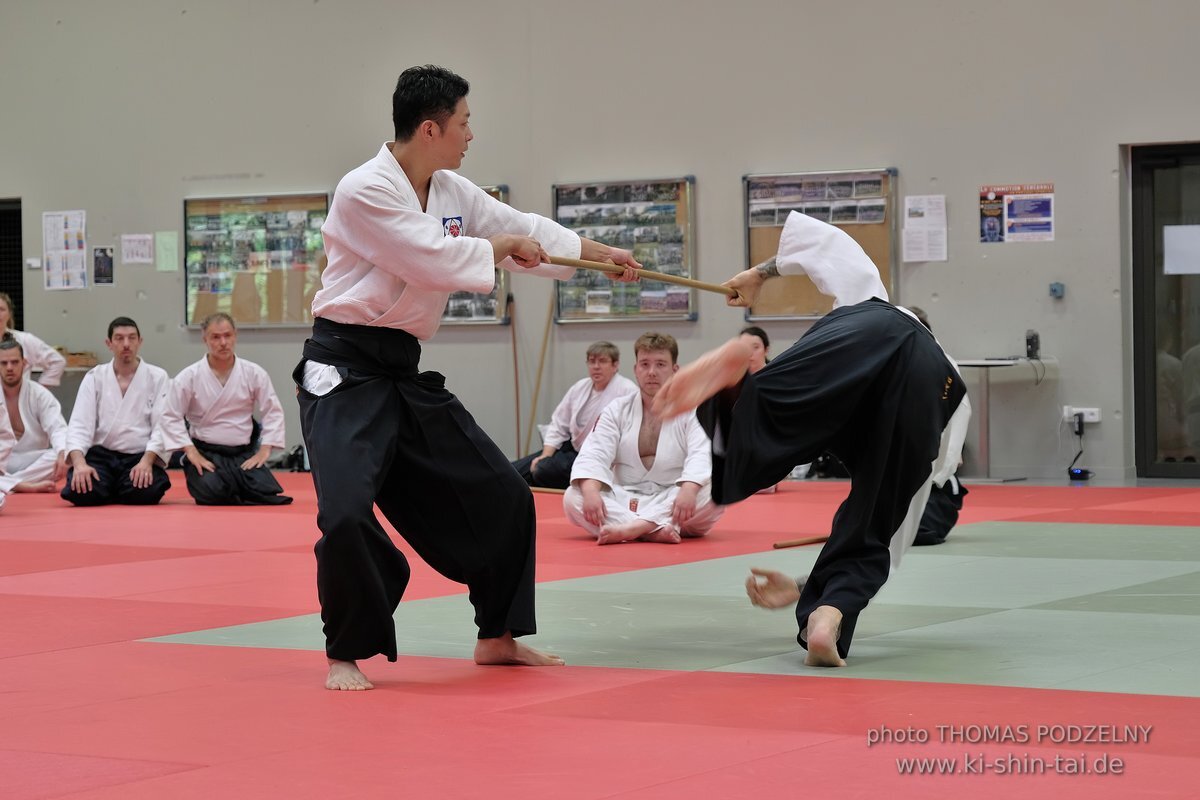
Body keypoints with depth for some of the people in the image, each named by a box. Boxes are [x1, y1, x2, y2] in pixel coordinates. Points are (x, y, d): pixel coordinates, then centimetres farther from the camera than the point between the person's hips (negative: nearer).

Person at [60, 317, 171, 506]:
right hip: (101, 455, 1)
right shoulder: (95, 377, 5)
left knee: (144, 492, -33)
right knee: (82, 493, -28)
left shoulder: (157, 377, 1)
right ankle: (110, 487, 8)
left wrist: (146, 462, -22)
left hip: (140, 457, -1)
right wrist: (79, 462, -22)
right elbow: (79, 424, -4)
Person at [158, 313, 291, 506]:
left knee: (267, 494, -19)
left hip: (244, 455, 2)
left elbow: (273, 412, 4)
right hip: (206, 454, -2)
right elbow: (171, 418, -4)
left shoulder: (254, 373, -1)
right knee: (213, 492, -30)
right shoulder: (188, 377, -6)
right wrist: (192, 453, -11)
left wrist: (264, 451, -4)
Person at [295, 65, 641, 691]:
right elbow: (434, 258, -22)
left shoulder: (452, 192, 9)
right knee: (346, 511, -24)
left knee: (500, 497, 10)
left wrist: (604, 254, 22)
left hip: (404, 373, 8)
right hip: (345, 371, -8)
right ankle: (347, 653, -3)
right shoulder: (365, 191, -17)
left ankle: (496, 636, 24)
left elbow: (523, 229, 20)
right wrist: (501, 247, -6)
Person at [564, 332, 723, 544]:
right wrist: (591, 491, -28)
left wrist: (688, 491, -40)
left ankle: (631, 528, -41)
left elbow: (701, 457, -17)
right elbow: (595, 454, -5)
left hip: (673, 506, -2)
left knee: (711, 496, -32)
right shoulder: (617, 410, 8)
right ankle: (656, 531, -40)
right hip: (624, 502, 2)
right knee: (573, 498, -23)